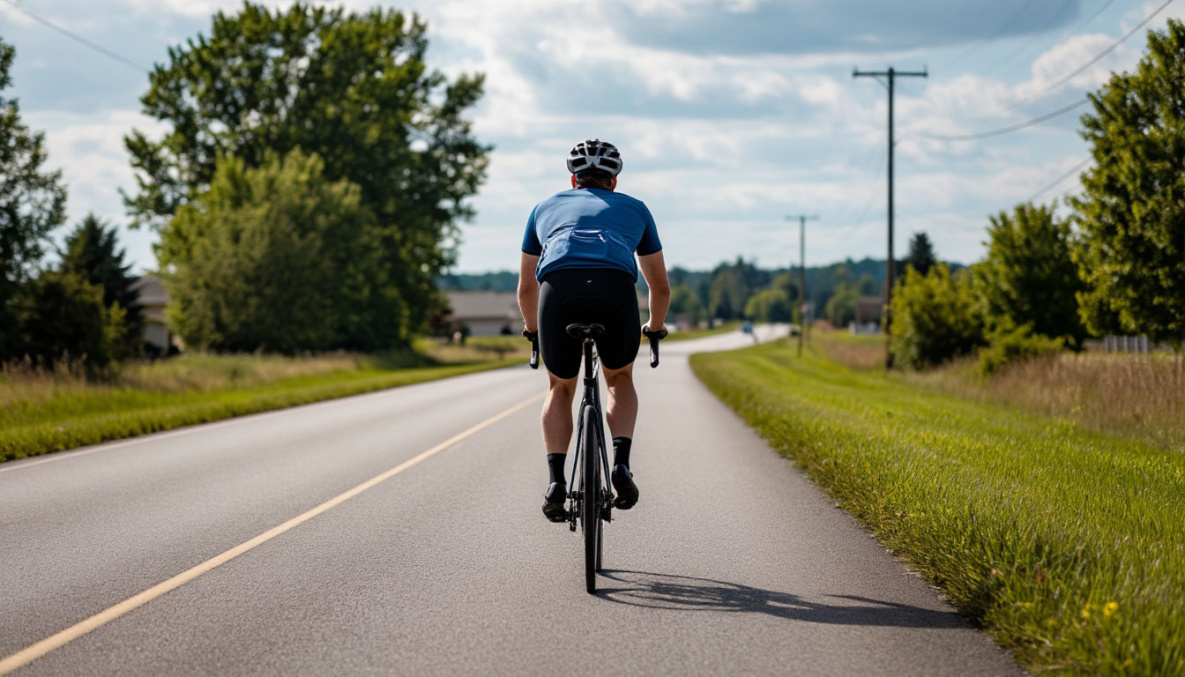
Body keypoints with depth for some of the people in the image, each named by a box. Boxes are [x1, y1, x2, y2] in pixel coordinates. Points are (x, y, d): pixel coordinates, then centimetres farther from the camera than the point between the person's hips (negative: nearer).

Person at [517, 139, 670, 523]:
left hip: (559, 290, 0)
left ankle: (556, 479, 6)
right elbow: (660, 287, 42)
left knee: (560, 389, 25)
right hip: (615, 291, 0)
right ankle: (621, 464, 6)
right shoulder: (633, 208, 35)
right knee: (620, 380, 27)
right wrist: (656, 327, 61)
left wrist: (532, 329, 62)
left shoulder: (547, 207, 37)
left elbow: (526, 287, 44)